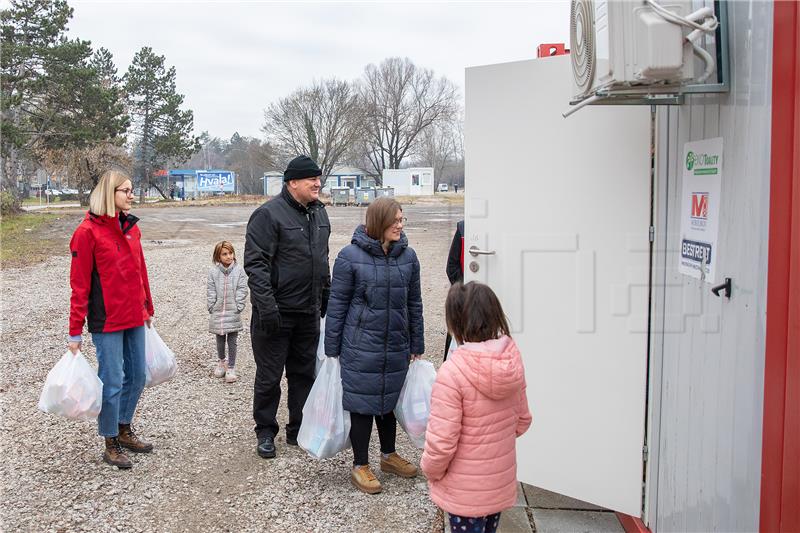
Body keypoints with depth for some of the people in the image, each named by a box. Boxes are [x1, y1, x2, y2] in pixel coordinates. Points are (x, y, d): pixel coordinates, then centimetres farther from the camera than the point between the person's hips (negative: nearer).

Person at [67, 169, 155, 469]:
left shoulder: (131, 226, 7)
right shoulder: (88, 231, -12)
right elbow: (79, 284, -12)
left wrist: (147, 309, 18)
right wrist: (75, 331, -11)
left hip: (134, 319, 7)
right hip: (107, 322, -7)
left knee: (137, 375, 15)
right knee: (113, 381, 2)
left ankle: (124, 430, 35)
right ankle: (111, 445, 19)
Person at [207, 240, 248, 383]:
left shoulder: (239, 271, -4)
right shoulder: (213, 272, -2)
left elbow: (242, 290, -5)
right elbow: (211, 291, 0)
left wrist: (238, 307, -11)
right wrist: (212, 307, -5)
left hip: (233, 313, -1)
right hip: (217, 312, 2)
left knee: (232, 341, 3)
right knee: (220, 339, 16)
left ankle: (231, 368, 12)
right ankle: (221, 362, 36)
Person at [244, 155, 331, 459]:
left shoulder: (319, 213, 10)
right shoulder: (269, 214, -14)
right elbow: (255, 263, -18)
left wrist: (326, 295, 19)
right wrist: (266, 305, -23)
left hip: (309, 312, 7)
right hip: (276, 313, -7)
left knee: (304, 373, 15)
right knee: (269, 376, 6)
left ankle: (299, 430, 28)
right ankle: (265, 433, 22)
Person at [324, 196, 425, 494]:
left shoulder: (408, 256, 2)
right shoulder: (351, 256, -11)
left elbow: (414, 302, 10)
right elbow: (337, 303, -6)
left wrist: (417, 344, 12)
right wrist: (332, 348, -4)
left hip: (396, 347, 5)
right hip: (360, 347, -4)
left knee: (390, 400, 18)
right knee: (362, 403, 5)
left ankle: (389, 456, 38)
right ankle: (360, 467, 21)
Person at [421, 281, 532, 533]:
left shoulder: (452, 372, -28)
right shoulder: (512, 361, -8)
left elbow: (441, 441, -24)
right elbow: (522, 421, 4)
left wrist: (431, 470, -5)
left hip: (466, 492, -5)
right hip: (502, 482, 5)